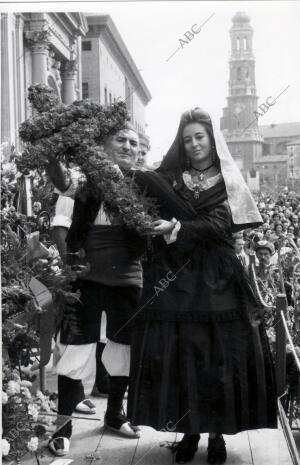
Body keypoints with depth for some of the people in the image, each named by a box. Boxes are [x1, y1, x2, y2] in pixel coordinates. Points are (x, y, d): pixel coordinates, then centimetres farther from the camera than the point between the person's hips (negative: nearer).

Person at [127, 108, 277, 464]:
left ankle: (217, 433, 9)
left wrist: (177, 228, -20)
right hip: (173, 278, 1)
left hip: (215, 280, -1)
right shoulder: (166, 180, 10)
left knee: (218, 356, -3)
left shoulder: (227, 183, 6)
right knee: (178, 355, -2)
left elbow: (219, 225, -9)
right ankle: (188, 431, 11)